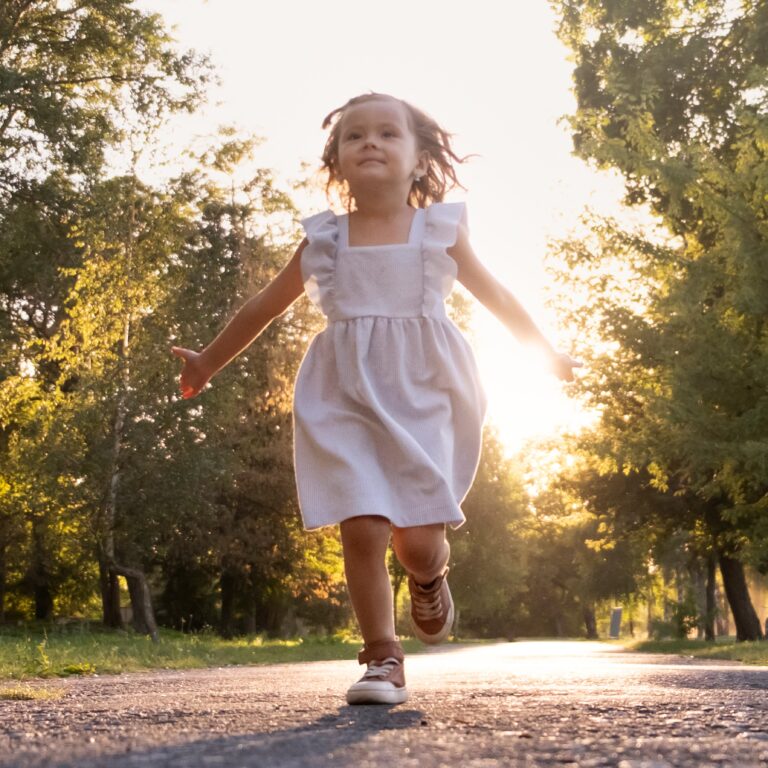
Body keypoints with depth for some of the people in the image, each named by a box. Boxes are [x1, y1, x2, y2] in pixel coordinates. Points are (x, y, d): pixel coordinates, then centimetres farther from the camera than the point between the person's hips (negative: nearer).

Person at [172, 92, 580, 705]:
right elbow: (266, 305, 19)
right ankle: (383, 662, 2)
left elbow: (495, 295, 20)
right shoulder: (325, 239, 8)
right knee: (362, 530, -9)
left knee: (418, 540, -7)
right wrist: (210, 361, 26)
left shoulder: (441, 229, 7)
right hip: (347, 399, 1)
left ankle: (431, 577, 31)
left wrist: (547, 352, 27)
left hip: (421, 394, 0)